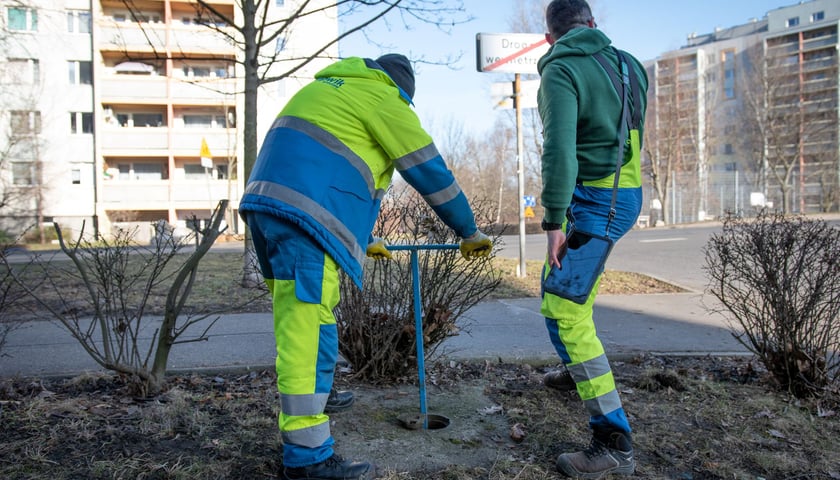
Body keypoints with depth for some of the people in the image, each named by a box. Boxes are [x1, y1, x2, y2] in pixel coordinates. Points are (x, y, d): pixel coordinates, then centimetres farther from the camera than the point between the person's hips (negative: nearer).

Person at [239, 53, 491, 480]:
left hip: (267, 201, 10)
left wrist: (362, 239, 42)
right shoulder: (382, 98, 6)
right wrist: (469, 231, 17)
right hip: (303, 215, -10)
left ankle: (307, 399, 27)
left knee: (296, 324, 16)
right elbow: (430, 171, 6)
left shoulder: (328, 87, 33)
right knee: (306, 330, -10)